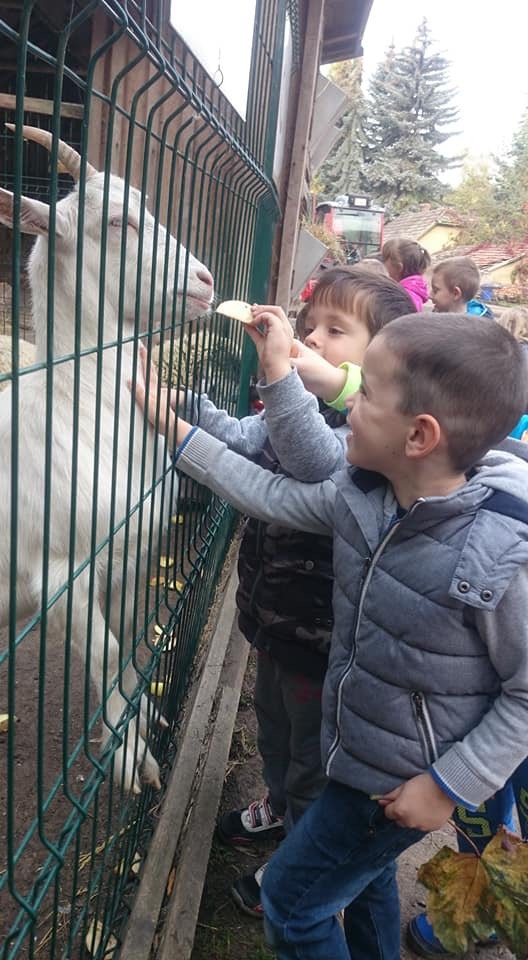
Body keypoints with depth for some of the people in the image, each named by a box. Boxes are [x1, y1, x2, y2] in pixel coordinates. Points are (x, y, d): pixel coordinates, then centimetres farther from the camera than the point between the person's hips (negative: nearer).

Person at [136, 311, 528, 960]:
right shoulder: (362, 494, -14)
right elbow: (272, 496, -3)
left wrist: (452, 784, -18)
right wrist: (173, 427, -4)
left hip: (406, 781, -6)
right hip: (355, 748, 6)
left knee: (292, 898, 11)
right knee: (361, 873, 31)